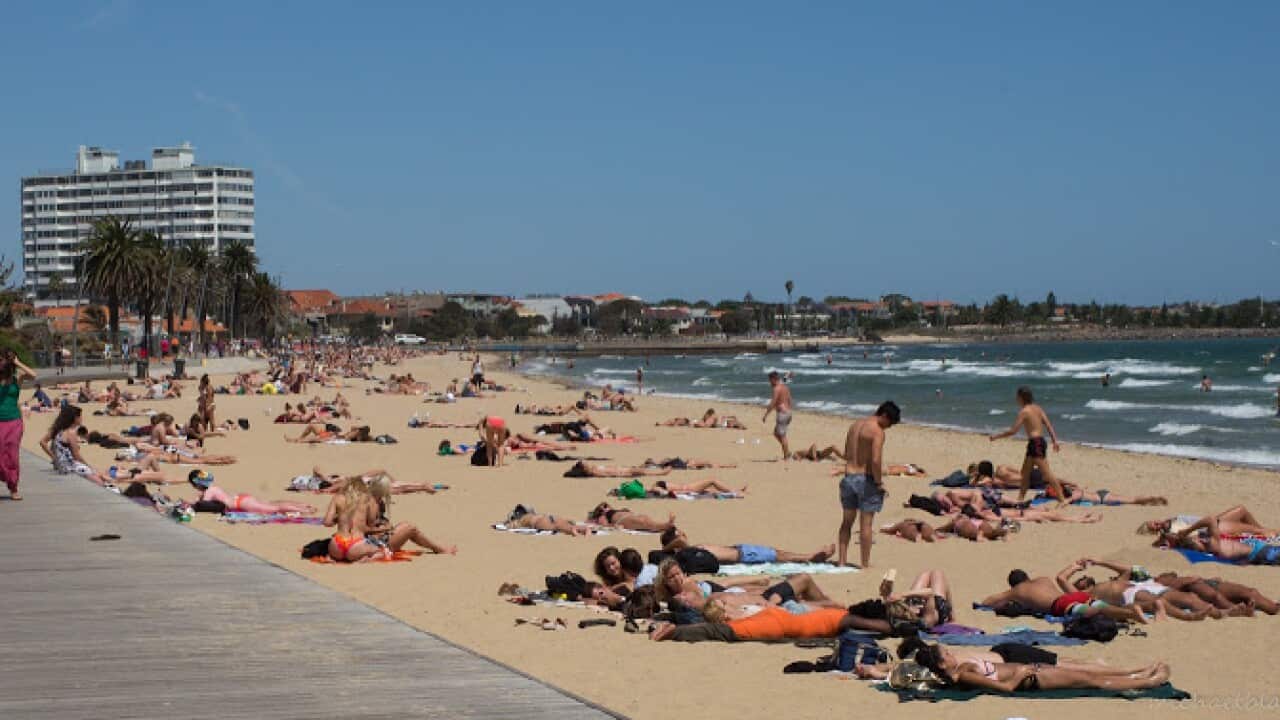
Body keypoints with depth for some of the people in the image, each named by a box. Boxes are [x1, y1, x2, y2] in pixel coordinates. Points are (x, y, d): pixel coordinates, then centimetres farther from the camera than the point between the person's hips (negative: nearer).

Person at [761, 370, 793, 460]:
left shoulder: (777, 388, -13)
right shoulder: (785, 387, 14)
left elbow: (772, 403, -17)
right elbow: (789, 401, 19)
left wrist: (765, 415, -12)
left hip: (782, 413, -9)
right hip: (788, 412, 9)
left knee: (782, 435, -3)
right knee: (776, 433, 18)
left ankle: (786, 457, -1)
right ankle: (787, 452, 12)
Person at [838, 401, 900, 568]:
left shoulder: (855, 426, 11)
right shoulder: (877, 431, -14)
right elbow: (876, 460, -23)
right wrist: (879, 482, -11)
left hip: (848, 477, 7)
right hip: (866, 479, -7)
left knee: (847, 521, 16)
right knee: (866, 523, 1)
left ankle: (842, 560, 18)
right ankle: (865, 564, 6)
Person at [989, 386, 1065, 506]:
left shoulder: (1024, 411, -10)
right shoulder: (1038, 408, 13)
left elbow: (1013, 431, -12)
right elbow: (1048, 425, 9)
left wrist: (996, 436, -2)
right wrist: (1055, 440, 8)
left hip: (1035, 443, -9)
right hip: (1041, 441, 9)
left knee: (1047, 474, -10)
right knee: (1025, 472, 19)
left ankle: (1062, 500, -13)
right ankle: (1020, 499, 27)